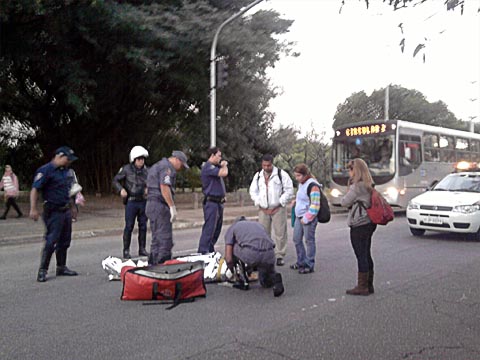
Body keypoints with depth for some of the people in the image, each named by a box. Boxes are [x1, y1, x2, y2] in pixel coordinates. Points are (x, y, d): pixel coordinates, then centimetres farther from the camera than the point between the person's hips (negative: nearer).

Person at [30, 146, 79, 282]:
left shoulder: (65, 170, 14)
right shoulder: (45, 170, -11)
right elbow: (35, 189, -16)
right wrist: (33, 209, -22)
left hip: (66, 210, 8)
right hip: (54, 212, -8)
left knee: (64, 241, 12)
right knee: (51, 241, -7)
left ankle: (61, 267, 23)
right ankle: (42, 271, 3)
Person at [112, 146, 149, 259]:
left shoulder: (146, 170, 5)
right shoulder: (126, 169, -5)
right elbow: (115, 181, -1)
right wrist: (121, 189, -18)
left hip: (143, 202, 4)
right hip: (131, 202, -3)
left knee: (143, 226, 8)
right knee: (129, 226, -2)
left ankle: (142, 249, 19)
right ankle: (126, 250, 7)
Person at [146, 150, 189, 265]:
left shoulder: (156, 166, 23)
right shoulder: (167, 167, -10)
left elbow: (148, 189, 26)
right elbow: (164, 187, -24)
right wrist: (172, 206, -23)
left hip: (151, 204, 10)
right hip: (160, 205, -10)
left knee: (156, 239, 15)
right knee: (165, 240, -9)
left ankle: (153, 265, 20)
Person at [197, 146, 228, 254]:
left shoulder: (214, 166, 19)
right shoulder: (208, 167, -14)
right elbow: (224, 173, -23)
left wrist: (223, 165, 12)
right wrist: (224, 165, -5)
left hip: (218, 202, 10)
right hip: (211, 202, -10)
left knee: (217, 229, 14)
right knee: (209, 229, -11)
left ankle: (210, 252, 23)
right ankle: (202, 252, -9)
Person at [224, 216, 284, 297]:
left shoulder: (232, 228, 25)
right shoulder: (258, 225, 37)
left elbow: (228, 258, 14)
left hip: (250, 254, -5)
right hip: (269, 253, 5)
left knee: (232, 248, 29)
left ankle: (244, 281, 25)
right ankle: (274, 278, 1)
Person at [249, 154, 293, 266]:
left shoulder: (282, 174, -2)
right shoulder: (258, 176, 12)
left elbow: (289, 191, -5)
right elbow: (253, 191, 15)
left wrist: (279, 204, -9)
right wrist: (259, 204, 2)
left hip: (278, 209, -3)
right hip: (263, 210, 4)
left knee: (280, 233, -2)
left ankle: (280, 256, 8)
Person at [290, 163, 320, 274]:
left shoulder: (313, 186, -18)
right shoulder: (301, 183, 10)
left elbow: (315, 206, -20)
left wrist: (306, 219, -18)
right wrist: (296, 201, 8)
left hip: (309, 218, -9)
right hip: (299, 216, 9)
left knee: (309, 241, 3)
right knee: (296, 239, 15)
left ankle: (309, 265, 15)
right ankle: (301, 262, 31)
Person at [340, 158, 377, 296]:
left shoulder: (357, 186, -17)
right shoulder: (369, 185, 12)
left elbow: (345, 202, -12)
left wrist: (348, 192, 5)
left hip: (359, 225, -9)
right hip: (369, 223, 9)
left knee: (361, 256, -2)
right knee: (367, 255, 15)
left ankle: (362, 287, 5)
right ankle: (369, 285, 23)